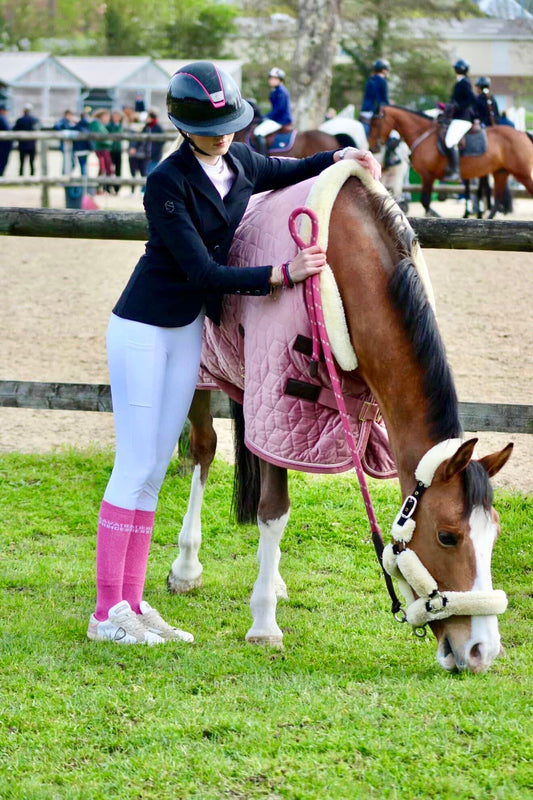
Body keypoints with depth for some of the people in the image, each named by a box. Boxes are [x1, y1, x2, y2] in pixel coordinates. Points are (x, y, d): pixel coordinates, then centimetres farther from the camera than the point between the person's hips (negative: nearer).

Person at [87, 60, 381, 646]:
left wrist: (340, 156, 8)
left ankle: (132, 603, 14)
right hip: (143, 328, -7)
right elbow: (203, 272, -23)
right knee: (135, 466, -7)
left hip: (189, 329, 8)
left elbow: (286, 173, 25)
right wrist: (283, 275, -28)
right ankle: (106, 613, -2)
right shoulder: (168, 183, -20)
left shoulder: (239, 163, 2)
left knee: (154, 470, 9)